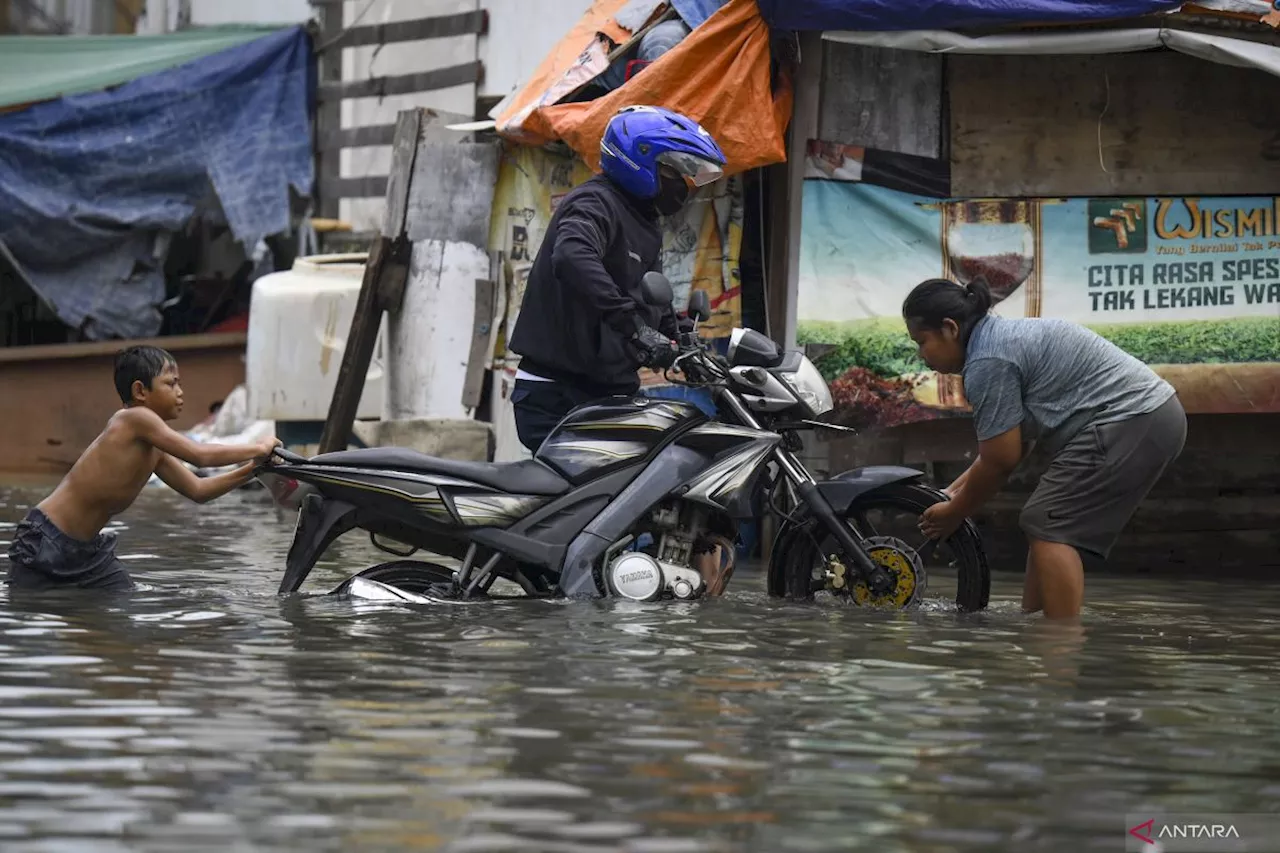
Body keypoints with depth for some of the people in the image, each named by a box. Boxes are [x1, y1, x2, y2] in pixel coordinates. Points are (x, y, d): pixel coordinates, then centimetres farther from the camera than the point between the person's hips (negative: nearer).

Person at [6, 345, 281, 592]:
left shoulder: (153, 450, 7)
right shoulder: (133, 419, -19)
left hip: (89, 549, 9)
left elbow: (198, 490, 16)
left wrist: (249, 471, 4)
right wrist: (258, 448, -11)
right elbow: (201, 455, -22)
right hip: (43, 543, -9)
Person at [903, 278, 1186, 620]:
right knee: (1048, 526, 14)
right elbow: (1008, 441, 23)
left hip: (1128, 423, -11)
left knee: (1050, 527, -10)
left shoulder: (988, 361, -14)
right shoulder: (1001, 338, 18)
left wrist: (954, 513, 2)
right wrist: (955, 490, 22)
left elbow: (1000, 460, -11)